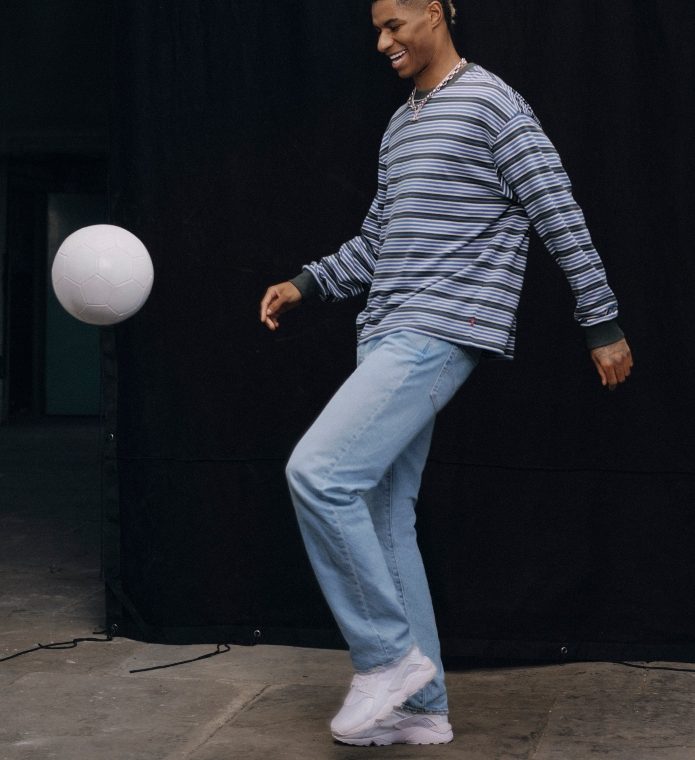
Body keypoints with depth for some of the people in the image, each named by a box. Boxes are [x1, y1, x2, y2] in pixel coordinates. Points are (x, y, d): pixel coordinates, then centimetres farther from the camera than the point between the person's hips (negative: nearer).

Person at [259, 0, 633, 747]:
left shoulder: (492, 104, -5)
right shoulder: (399, 127, 21)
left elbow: (560, 218, -6)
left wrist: (603, 325, -6)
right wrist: (304, 283, 14)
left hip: (440, 335, -9)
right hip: (390, 337, 9)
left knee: (318, 471, -21)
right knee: (381, 517, 7)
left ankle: (388, 655, -8)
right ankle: (421, 706, 14)